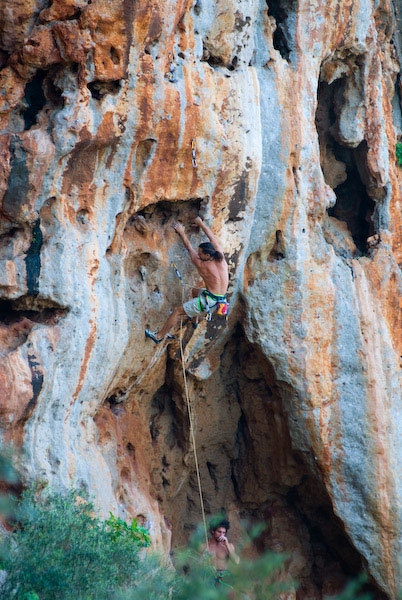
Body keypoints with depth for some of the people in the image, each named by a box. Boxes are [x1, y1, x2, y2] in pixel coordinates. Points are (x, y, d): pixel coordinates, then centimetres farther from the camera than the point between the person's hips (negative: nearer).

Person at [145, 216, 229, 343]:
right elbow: (212, 238, 11)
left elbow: (189, 248, -1)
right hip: (220, 301, 7)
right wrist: (201, 224, 23)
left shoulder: (202, 265, -16)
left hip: (209, 302, -7)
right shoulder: (221, 258, -4)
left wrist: (182, 233, 12)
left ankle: (159, 336, 8)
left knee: (177, 311, 2)